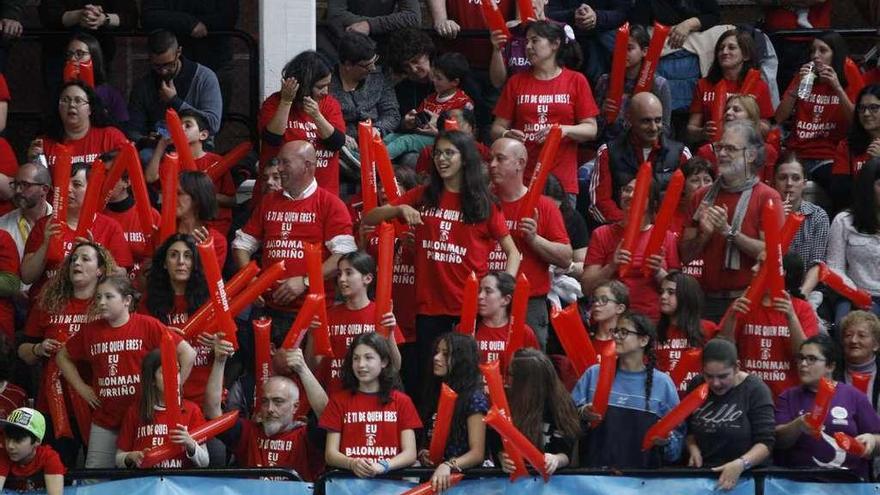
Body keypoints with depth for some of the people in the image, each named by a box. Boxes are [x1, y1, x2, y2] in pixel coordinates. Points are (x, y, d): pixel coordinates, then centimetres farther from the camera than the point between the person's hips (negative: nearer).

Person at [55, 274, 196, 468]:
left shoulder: (148, 326, -5)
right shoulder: (90, 331, 7)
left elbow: (188, 353, -4)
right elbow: (63, 356, 23)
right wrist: (81, 387, 13)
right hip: (104, 422, 4)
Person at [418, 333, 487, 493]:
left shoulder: (474, 398, -6)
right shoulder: (435, 392, 12)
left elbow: (477, 453, -11)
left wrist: (447, 466, -26)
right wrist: (422, 454, 2)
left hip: (463, 476, -5)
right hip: (431, 474, 5)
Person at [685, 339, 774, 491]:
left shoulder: (755, 390, -9)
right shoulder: (696, 386, 5)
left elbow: (765, 442, -14)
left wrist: (741, 464, -29)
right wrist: (693, 448, -3)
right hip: (703, 474, 2)